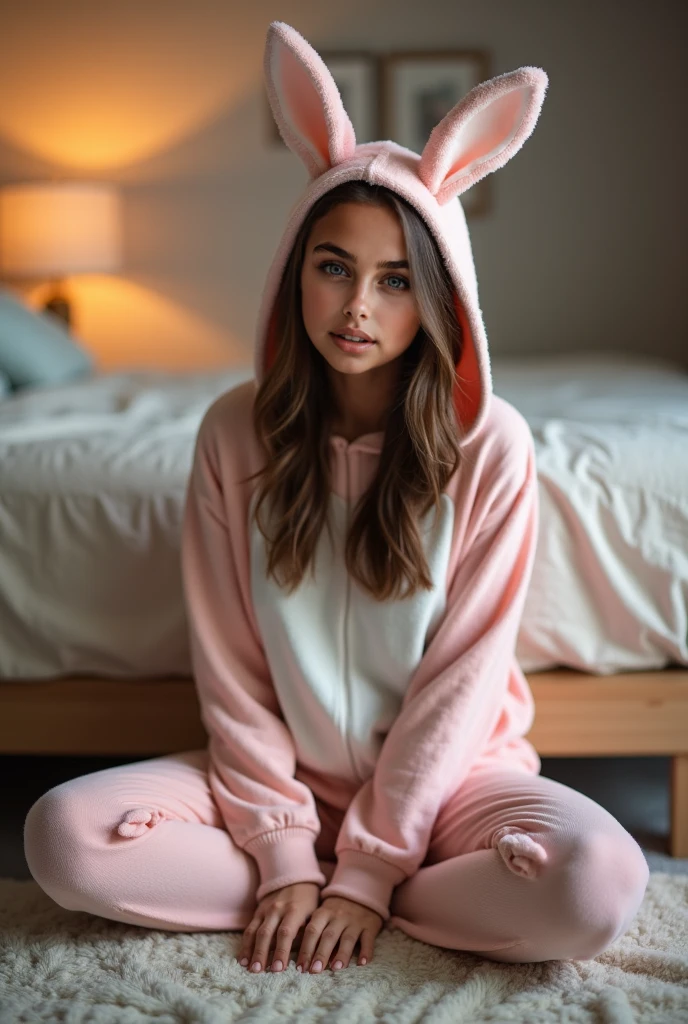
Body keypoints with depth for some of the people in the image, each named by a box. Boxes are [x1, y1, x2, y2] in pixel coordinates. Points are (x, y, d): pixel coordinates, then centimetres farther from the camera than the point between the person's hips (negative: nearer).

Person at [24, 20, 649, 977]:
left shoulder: (489, 445, -12)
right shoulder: (235, 432, -6)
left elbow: (464, 673, -12)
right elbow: (230, 666, -6)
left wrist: (368, 869, -15)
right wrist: (284, 853, -13)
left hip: (445, 768, -1)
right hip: (286, 773, 2)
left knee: (599, 882, -31)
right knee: (63, 835, -22)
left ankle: (382, 897, -9)